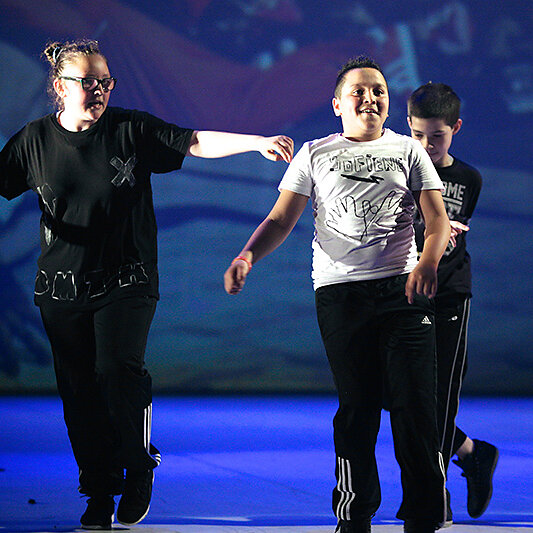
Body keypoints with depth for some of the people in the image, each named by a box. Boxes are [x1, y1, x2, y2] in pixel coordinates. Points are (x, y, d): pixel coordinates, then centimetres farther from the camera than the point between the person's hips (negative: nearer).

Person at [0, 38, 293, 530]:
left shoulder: (131, 130, -1)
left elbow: (196, 142, -6)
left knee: (118, 371, -19)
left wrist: (258, 143, -17)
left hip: (126, 281, -2)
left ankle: (138, 470, 3)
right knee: (79, 392, 2)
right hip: (62, 286, 2)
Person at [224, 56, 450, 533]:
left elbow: (438, 218, 6)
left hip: (403, 288, 0)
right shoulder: (315, 155, 14)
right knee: (356, 409, 0)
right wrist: (247, 256, -12)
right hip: (339, 291, 0)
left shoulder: (407, 151, 14)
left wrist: (428, 262, -16)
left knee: (415, 405, -7)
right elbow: (281, 220, 8)